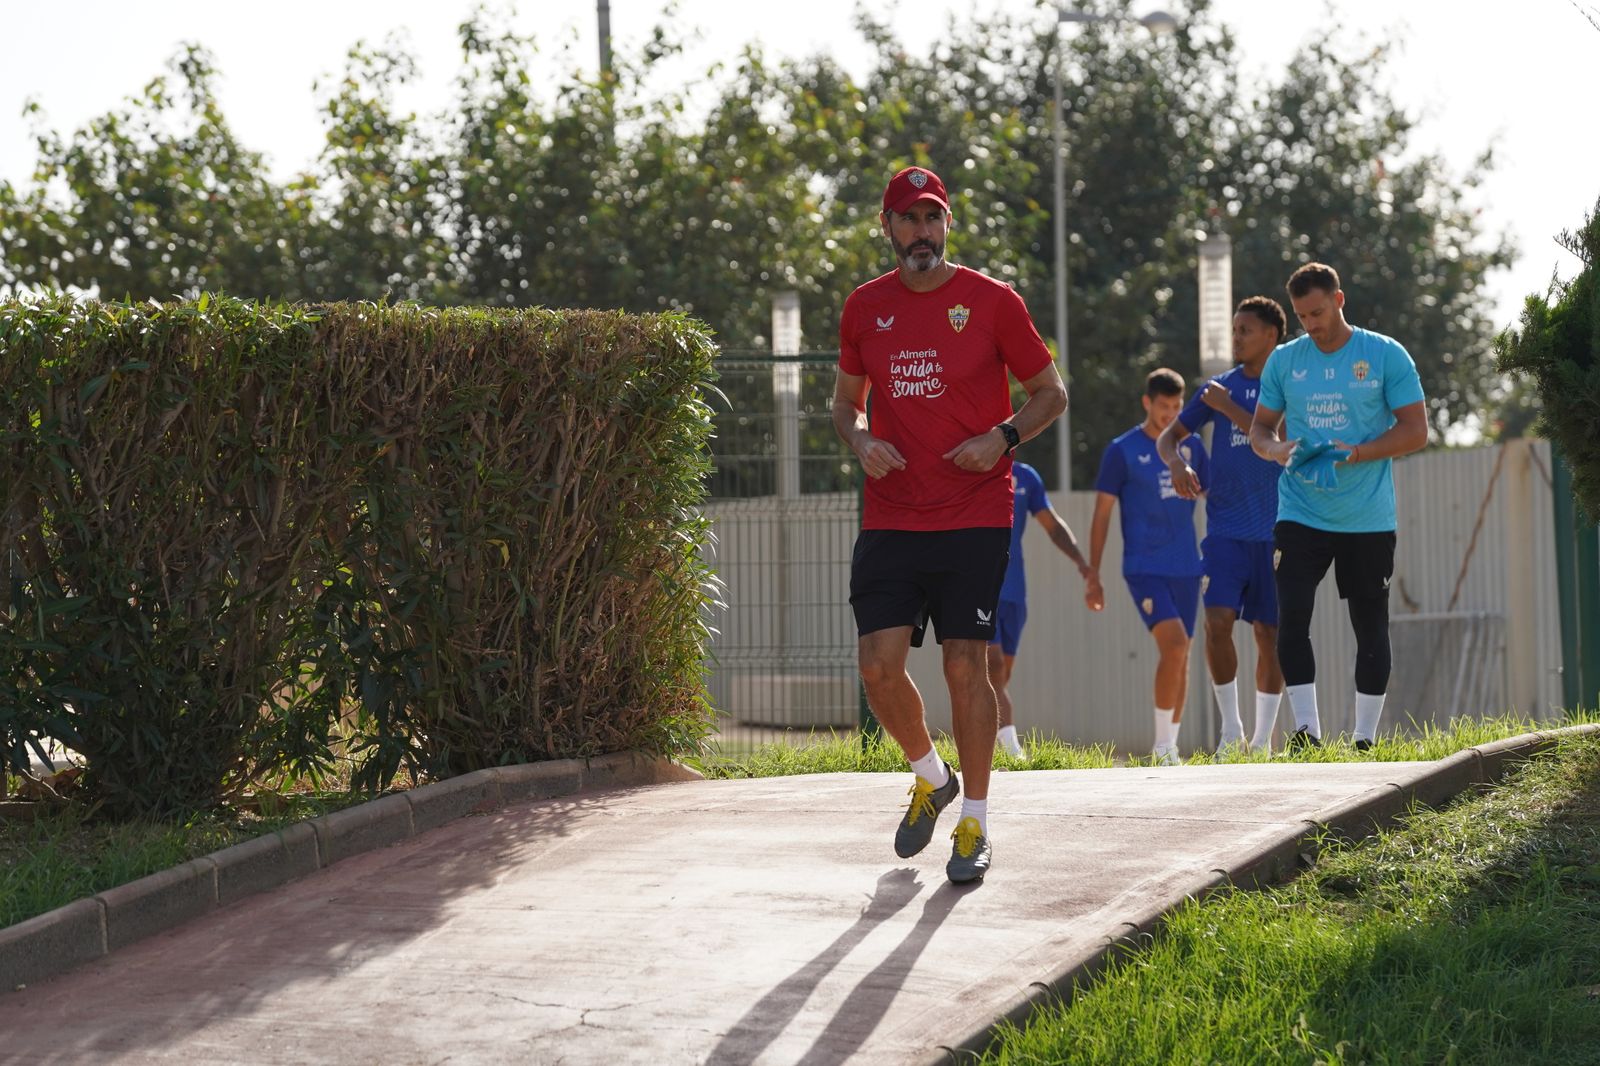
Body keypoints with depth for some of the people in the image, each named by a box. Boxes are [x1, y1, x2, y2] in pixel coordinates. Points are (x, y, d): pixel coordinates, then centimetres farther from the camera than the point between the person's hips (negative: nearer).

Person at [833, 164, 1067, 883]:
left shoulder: (992, 301, -2)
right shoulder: (865, 307, 8)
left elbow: (1050, 392, 6)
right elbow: (846, 399, 20)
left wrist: (1003, 437, -12)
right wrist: (860, 441, -2)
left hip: (974, 519, -3)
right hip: (889, 519, 3)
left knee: (966, 667, -4)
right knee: (878, 663, -6)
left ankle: (975, 823, 8)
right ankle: (930, 778, 22)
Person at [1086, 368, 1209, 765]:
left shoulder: (1191, 446, 8)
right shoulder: (1122, 451, -3)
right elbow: (1102, 516, -1)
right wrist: (1092, 577, -3)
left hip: (1187, 568, 5)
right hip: (1144, 568, -5)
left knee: (1181, 655, 6)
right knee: (1174, 643, -20)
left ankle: (1170, 747, 16)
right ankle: (1162, 745, -13)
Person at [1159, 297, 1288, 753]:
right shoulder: (1221, 386, 10)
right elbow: (1169, 435, 14)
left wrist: (1229, 409, -13)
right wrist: (1176, 463, -7)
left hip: (1275, 531, -2)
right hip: (1226, 529, 2)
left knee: (1270, 632, 3)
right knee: (1218, 621, -13)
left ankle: (1263, 737, 13)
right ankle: (1231, 727, 0)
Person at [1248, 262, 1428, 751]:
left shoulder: (1386, 355, -2)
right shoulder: (1284, 360, 7)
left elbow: (1415, 430, -4)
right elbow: (1260, 427, 14)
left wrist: (1357, 454, -18)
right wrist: (1275, 449, -11)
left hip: (1368, 520, -2)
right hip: (1300, 515, 2)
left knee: (1371, 628, 4)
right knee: (1291, 618, -12)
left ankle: (1365, 739, 12)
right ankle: (1306, 730, -7)